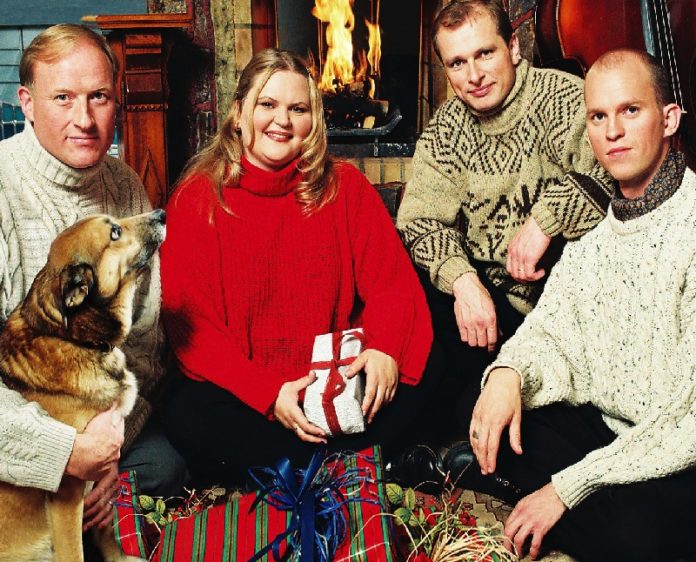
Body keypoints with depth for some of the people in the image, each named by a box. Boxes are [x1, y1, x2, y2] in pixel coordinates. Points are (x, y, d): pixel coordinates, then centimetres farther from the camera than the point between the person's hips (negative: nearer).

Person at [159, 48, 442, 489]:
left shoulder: (345, 187, 4)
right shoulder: (196, 199, -2)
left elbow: (393, 281, -1)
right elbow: (189, 322, -9)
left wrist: (385, 348, -24)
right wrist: (268, 394, -22)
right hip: (240, 393, -1)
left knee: (424, 367, -21)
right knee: (187, 416, -31)